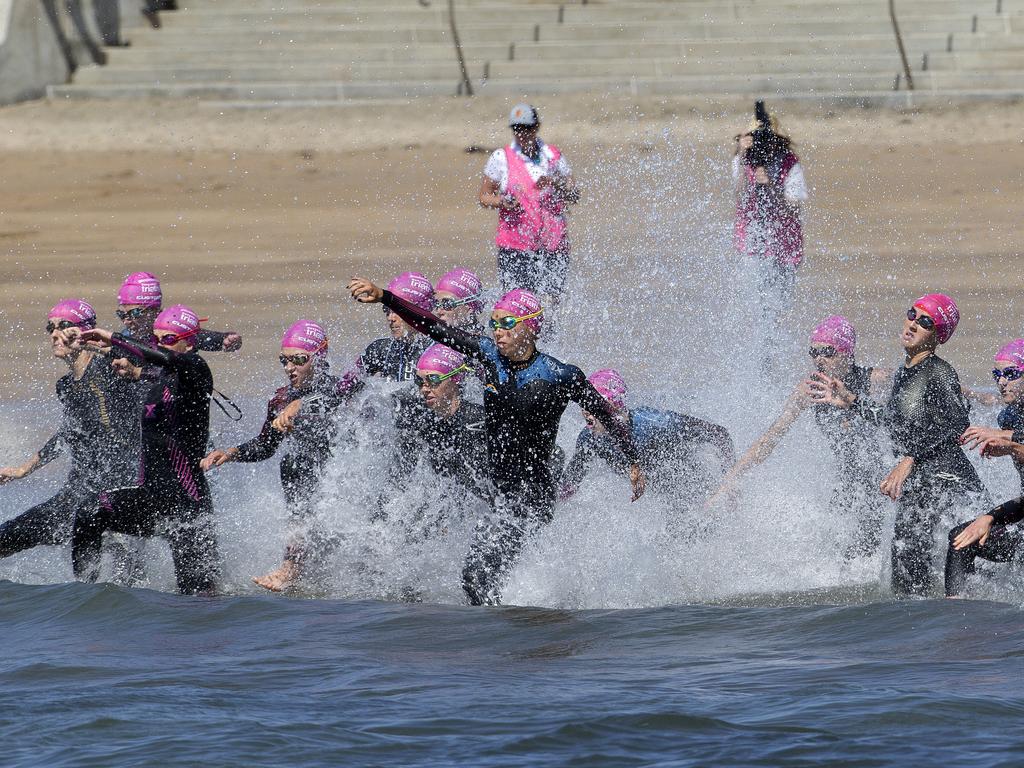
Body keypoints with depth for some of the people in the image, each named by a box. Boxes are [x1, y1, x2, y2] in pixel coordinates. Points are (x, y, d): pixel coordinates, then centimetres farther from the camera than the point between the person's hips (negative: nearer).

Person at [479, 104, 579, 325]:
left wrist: (556, 185, -12)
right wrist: (500, 202, -14)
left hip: (553, 245, 2)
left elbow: (574, 197, 9)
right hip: (514, 246, -2)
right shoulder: (501, 158, 5)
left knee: (553, 301, -1)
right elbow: (484, 196, 8)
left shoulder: (554, 156, 9)